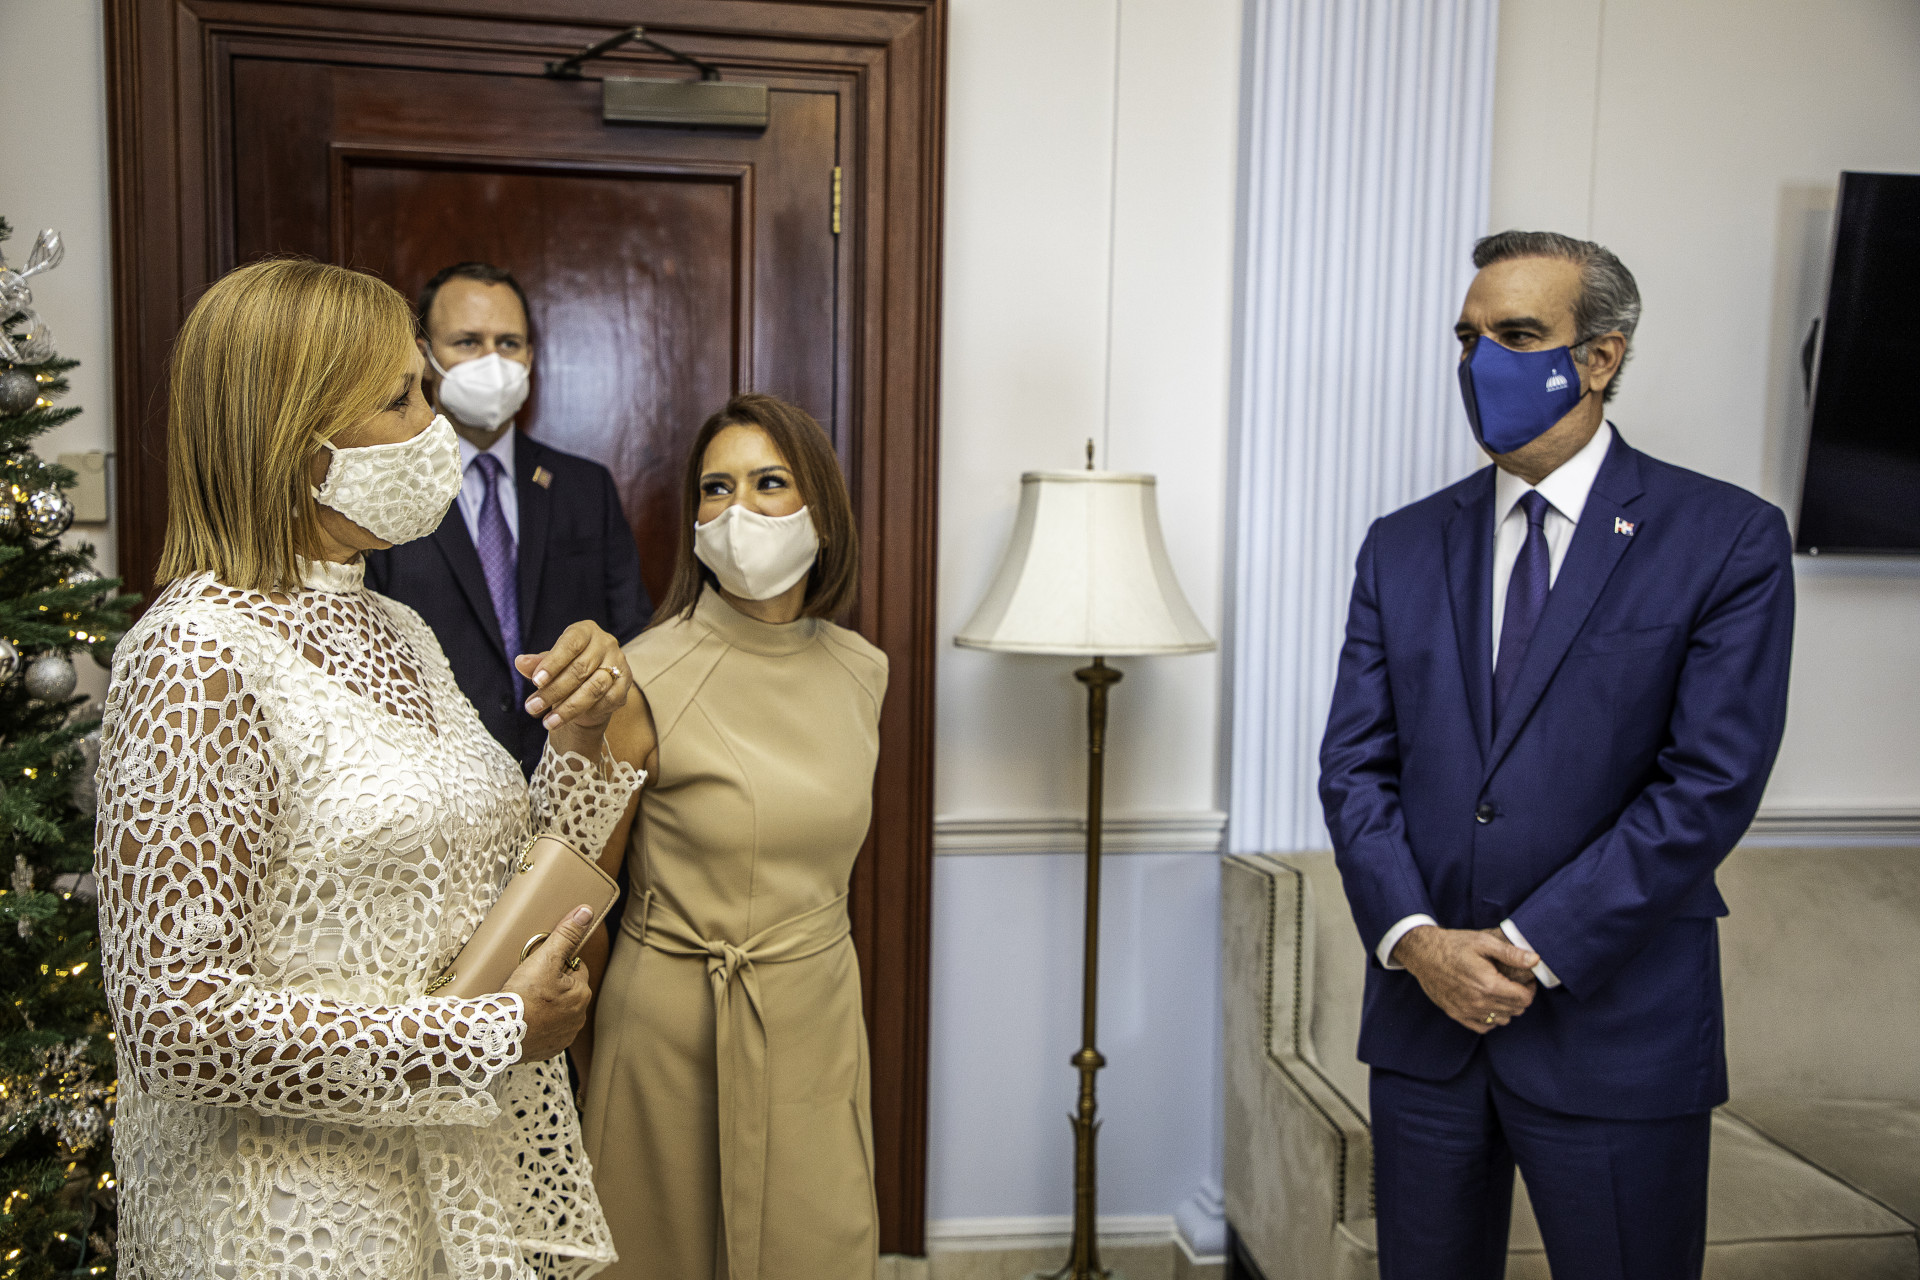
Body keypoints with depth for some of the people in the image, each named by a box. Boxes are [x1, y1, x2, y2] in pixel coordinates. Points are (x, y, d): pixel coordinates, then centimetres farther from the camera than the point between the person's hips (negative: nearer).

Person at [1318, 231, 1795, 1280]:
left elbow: (1711, 782, -11)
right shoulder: (1402, 547, 7)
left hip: (1616, 1028, -3)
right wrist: (1416, 939, -11)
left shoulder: (1728, 541, -4)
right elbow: (1354, 765, 4)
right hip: (1423, 1015, 4)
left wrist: (1531, 949, -14)